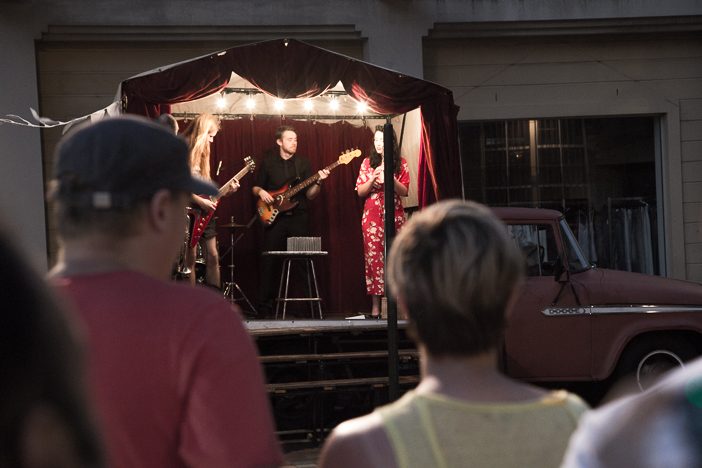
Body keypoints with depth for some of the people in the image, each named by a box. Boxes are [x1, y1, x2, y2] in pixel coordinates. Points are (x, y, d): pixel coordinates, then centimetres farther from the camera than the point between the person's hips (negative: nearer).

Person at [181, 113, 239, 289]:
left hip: (205, 213, 9)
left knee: (213, 256, 6)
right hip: (190, 212, -8)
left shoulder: (201, 152, 17)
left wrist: (225, 190, 6)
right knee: (191, 258, -6)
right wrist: (199, 201, -17)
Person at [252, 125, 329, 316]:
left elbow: (309, 194, 7)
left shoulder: (303, 163, 10)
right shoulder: (268, 162, 7)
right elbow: (255, 187, 13)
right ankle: (265, 305, -3)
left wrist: (318, 183, -11)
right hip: (274, 217, -1)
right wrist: (261, 192, -8)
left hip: (298, 216, 1)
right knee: (269, 260, -6)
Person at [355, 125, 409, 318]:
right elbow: (360, 192, 8)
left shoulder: (400, 163, 7)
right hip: (372, 216, 1)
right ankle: (375, 306, -4)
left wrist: (390, 178, -14)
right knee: (373, 257, -5)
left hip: (394, 216, -1)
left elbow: (405, 191, 2)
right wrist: (373, 179, -10)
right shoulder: (368, 163, 10)